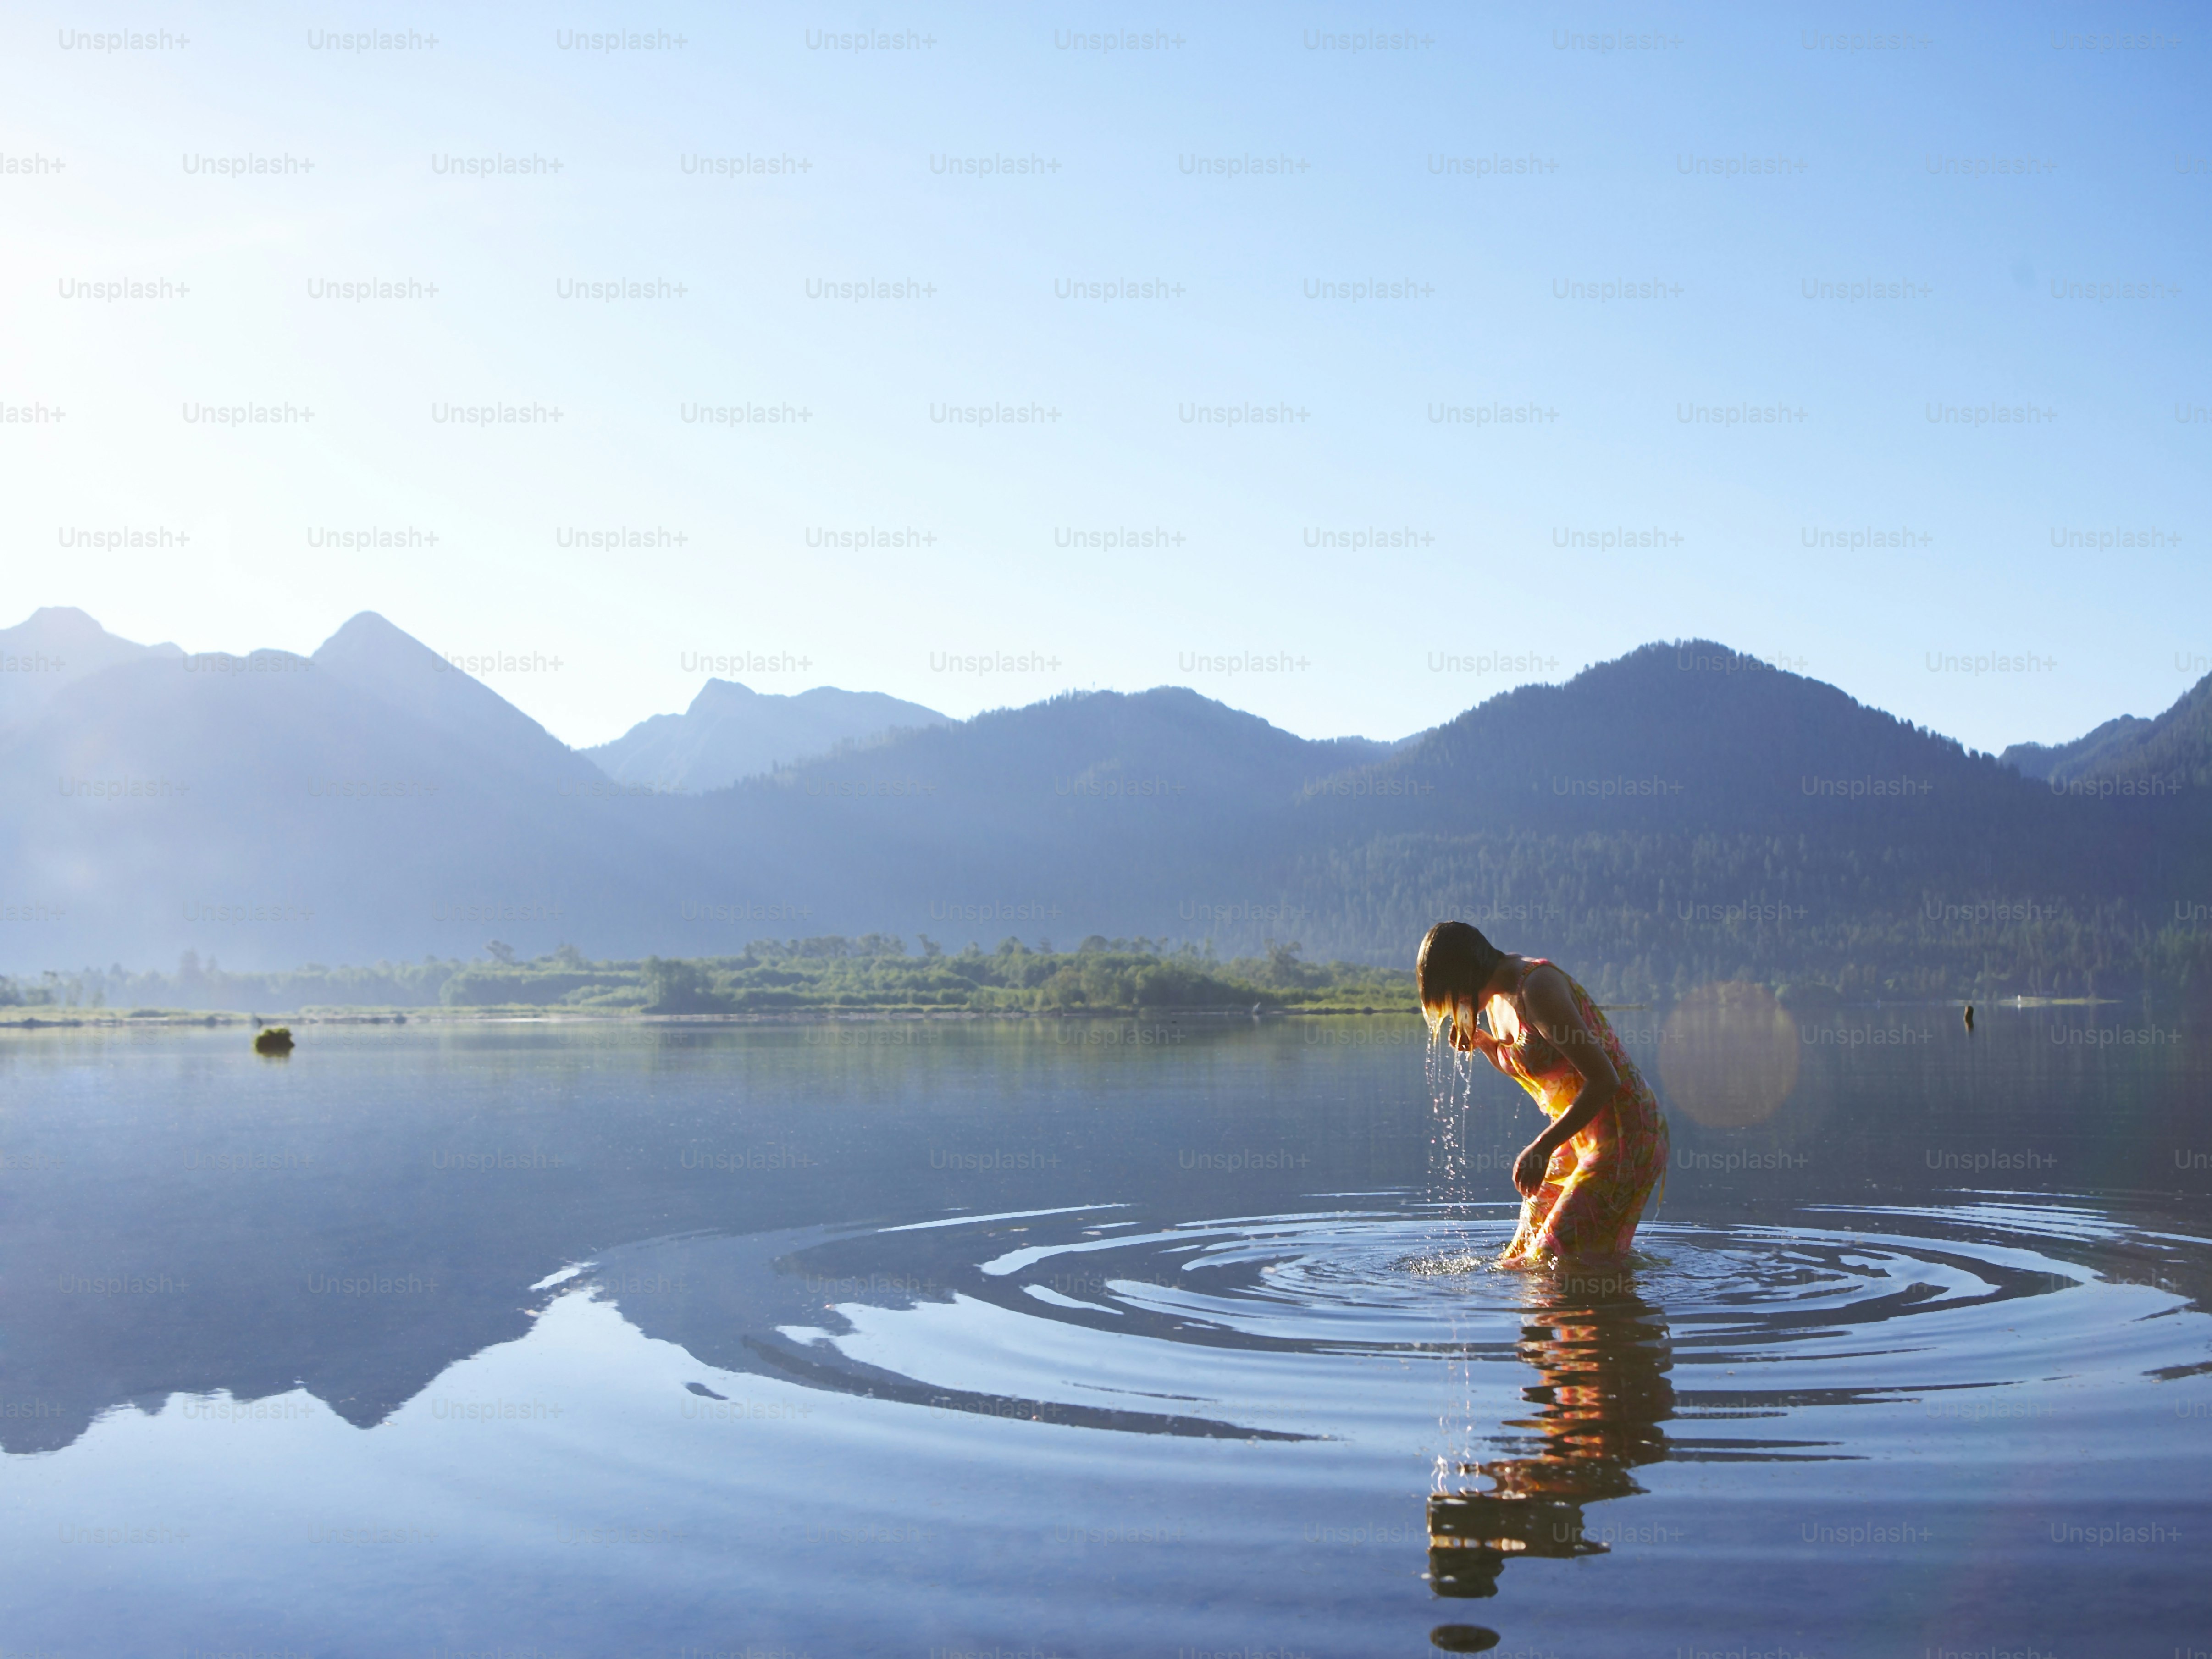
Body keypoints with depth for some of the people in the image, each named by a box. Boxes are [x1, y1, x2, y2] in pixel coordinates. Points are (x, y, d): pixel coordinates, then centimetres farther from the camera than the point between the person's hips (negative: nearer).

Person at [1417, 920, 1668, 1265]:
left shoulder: (1538, 987, -22)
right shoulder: (1498, 998, 7)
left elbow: (1603, 1079, -25)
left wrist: (1542, 1147, -23)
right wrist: (1480, 1040, 4)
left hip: (1622, 1134, -10)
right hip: (1580, 1136, 10)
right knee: (1518, 1260, 7)